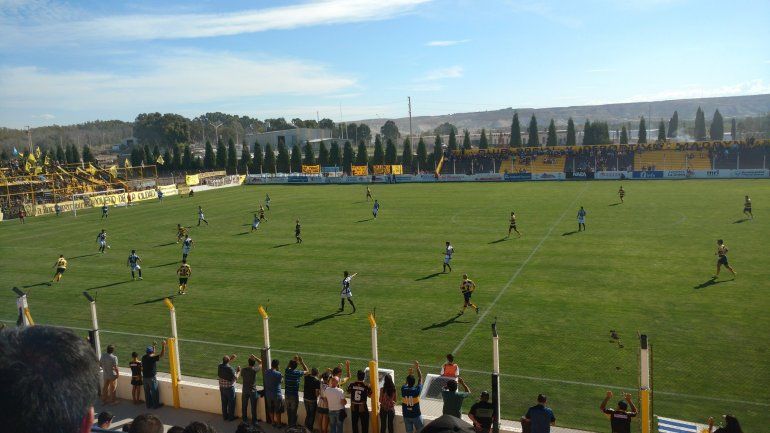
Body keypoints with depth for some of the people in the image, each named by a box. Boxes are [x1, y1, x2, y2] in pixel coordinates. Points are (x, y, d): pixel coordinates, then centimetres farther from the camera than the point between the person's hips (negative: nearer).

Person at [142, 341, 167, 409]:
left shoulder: (144, 357, 1)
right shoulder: (152, 358, -21)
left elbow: (152, 354, 20)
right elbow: (161, 354, -20)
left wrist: (153, 346, 24)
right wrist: (163, 346, -18)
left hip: (144, 378, 7)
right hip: (151, 378, -7)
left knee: (147, 392, 16)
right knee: (154, 392, 7)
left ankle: (148, 405, 26)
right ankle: (156, 405, 16)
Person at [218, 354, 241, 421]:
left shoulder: (219, 366, -7)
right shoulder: (230, 368, -25)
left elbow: (224, 363, 18)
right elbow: (236, 378, -19)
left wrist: (230, 358, 21)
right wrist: (238, 371, -5)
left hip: (222, 387, 6)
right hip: (230, 388, -6)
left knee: (224, 402, 17)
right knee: (231, 403, 9)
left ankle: (225, 416, 28)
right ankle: (231, 417, 17)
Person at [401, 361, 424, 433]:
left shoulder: (403, 390, -11)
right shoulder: (416, 390, -18)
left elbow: (406, 383, 13)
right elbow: (420, 379, -5)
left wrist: (409, 374, 22)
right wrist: (417, 368, 1)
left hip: (406, 416, 3)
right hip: (416, 415, -3)